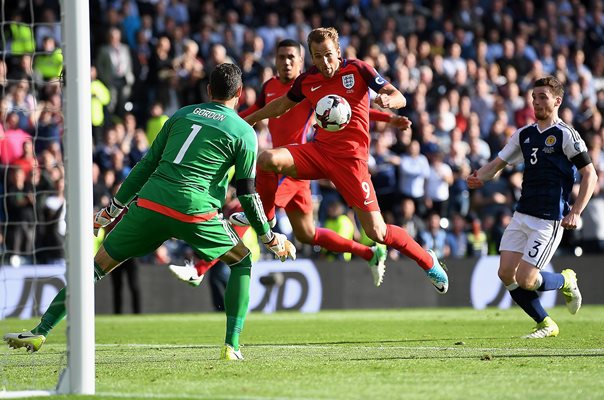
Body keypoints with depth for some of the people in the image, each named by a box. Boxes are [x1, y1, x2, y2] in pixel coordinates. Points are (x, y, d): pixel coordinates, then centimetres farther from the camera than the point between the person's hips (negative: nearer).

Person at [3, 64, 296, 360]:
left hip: (149, 204, 3)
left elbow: (147, 165, 21)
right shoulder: (244, 133, 9)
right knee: (242, 263, 20)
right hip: (195, 212, -3)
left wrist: (112, 210, 26)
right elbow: (247, 193, 8)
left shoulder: (182, 115, 20)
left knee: (98, 265, 11)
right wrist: (270, 238, 20)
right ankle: (231, 346, 7)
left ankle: (40, 332, 5)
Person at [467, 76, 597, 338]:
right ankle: (546, 325, 14)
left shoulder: (565, 135, -8)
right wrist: (478, 177, -6)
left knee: (525, 280, -12)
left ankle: (566, 281, 19)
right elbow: (498, 163, 16)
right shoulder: (524, 134, 13)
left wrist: (575, 213, -16)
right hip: (522, 215, 7)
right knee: (506, 273, -1)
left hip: (549, 220, -7)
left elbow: (590, 174, -9)